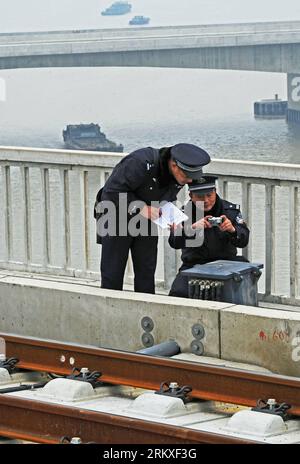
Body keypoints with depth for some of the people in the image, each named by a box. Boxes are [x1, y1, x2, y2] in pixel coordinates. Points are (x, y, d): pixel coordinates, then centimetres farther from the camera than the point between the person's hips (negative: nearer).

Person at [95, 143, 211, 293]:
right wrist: (140, 208, -32)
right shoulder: (141, 162, -33)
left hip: (147, 219, 5)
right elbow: (113, 191, -29)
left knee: (146, 272, 3)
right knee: (113, 272, -3)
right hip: (117, 216, -5)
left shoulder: (179, 175, -12)